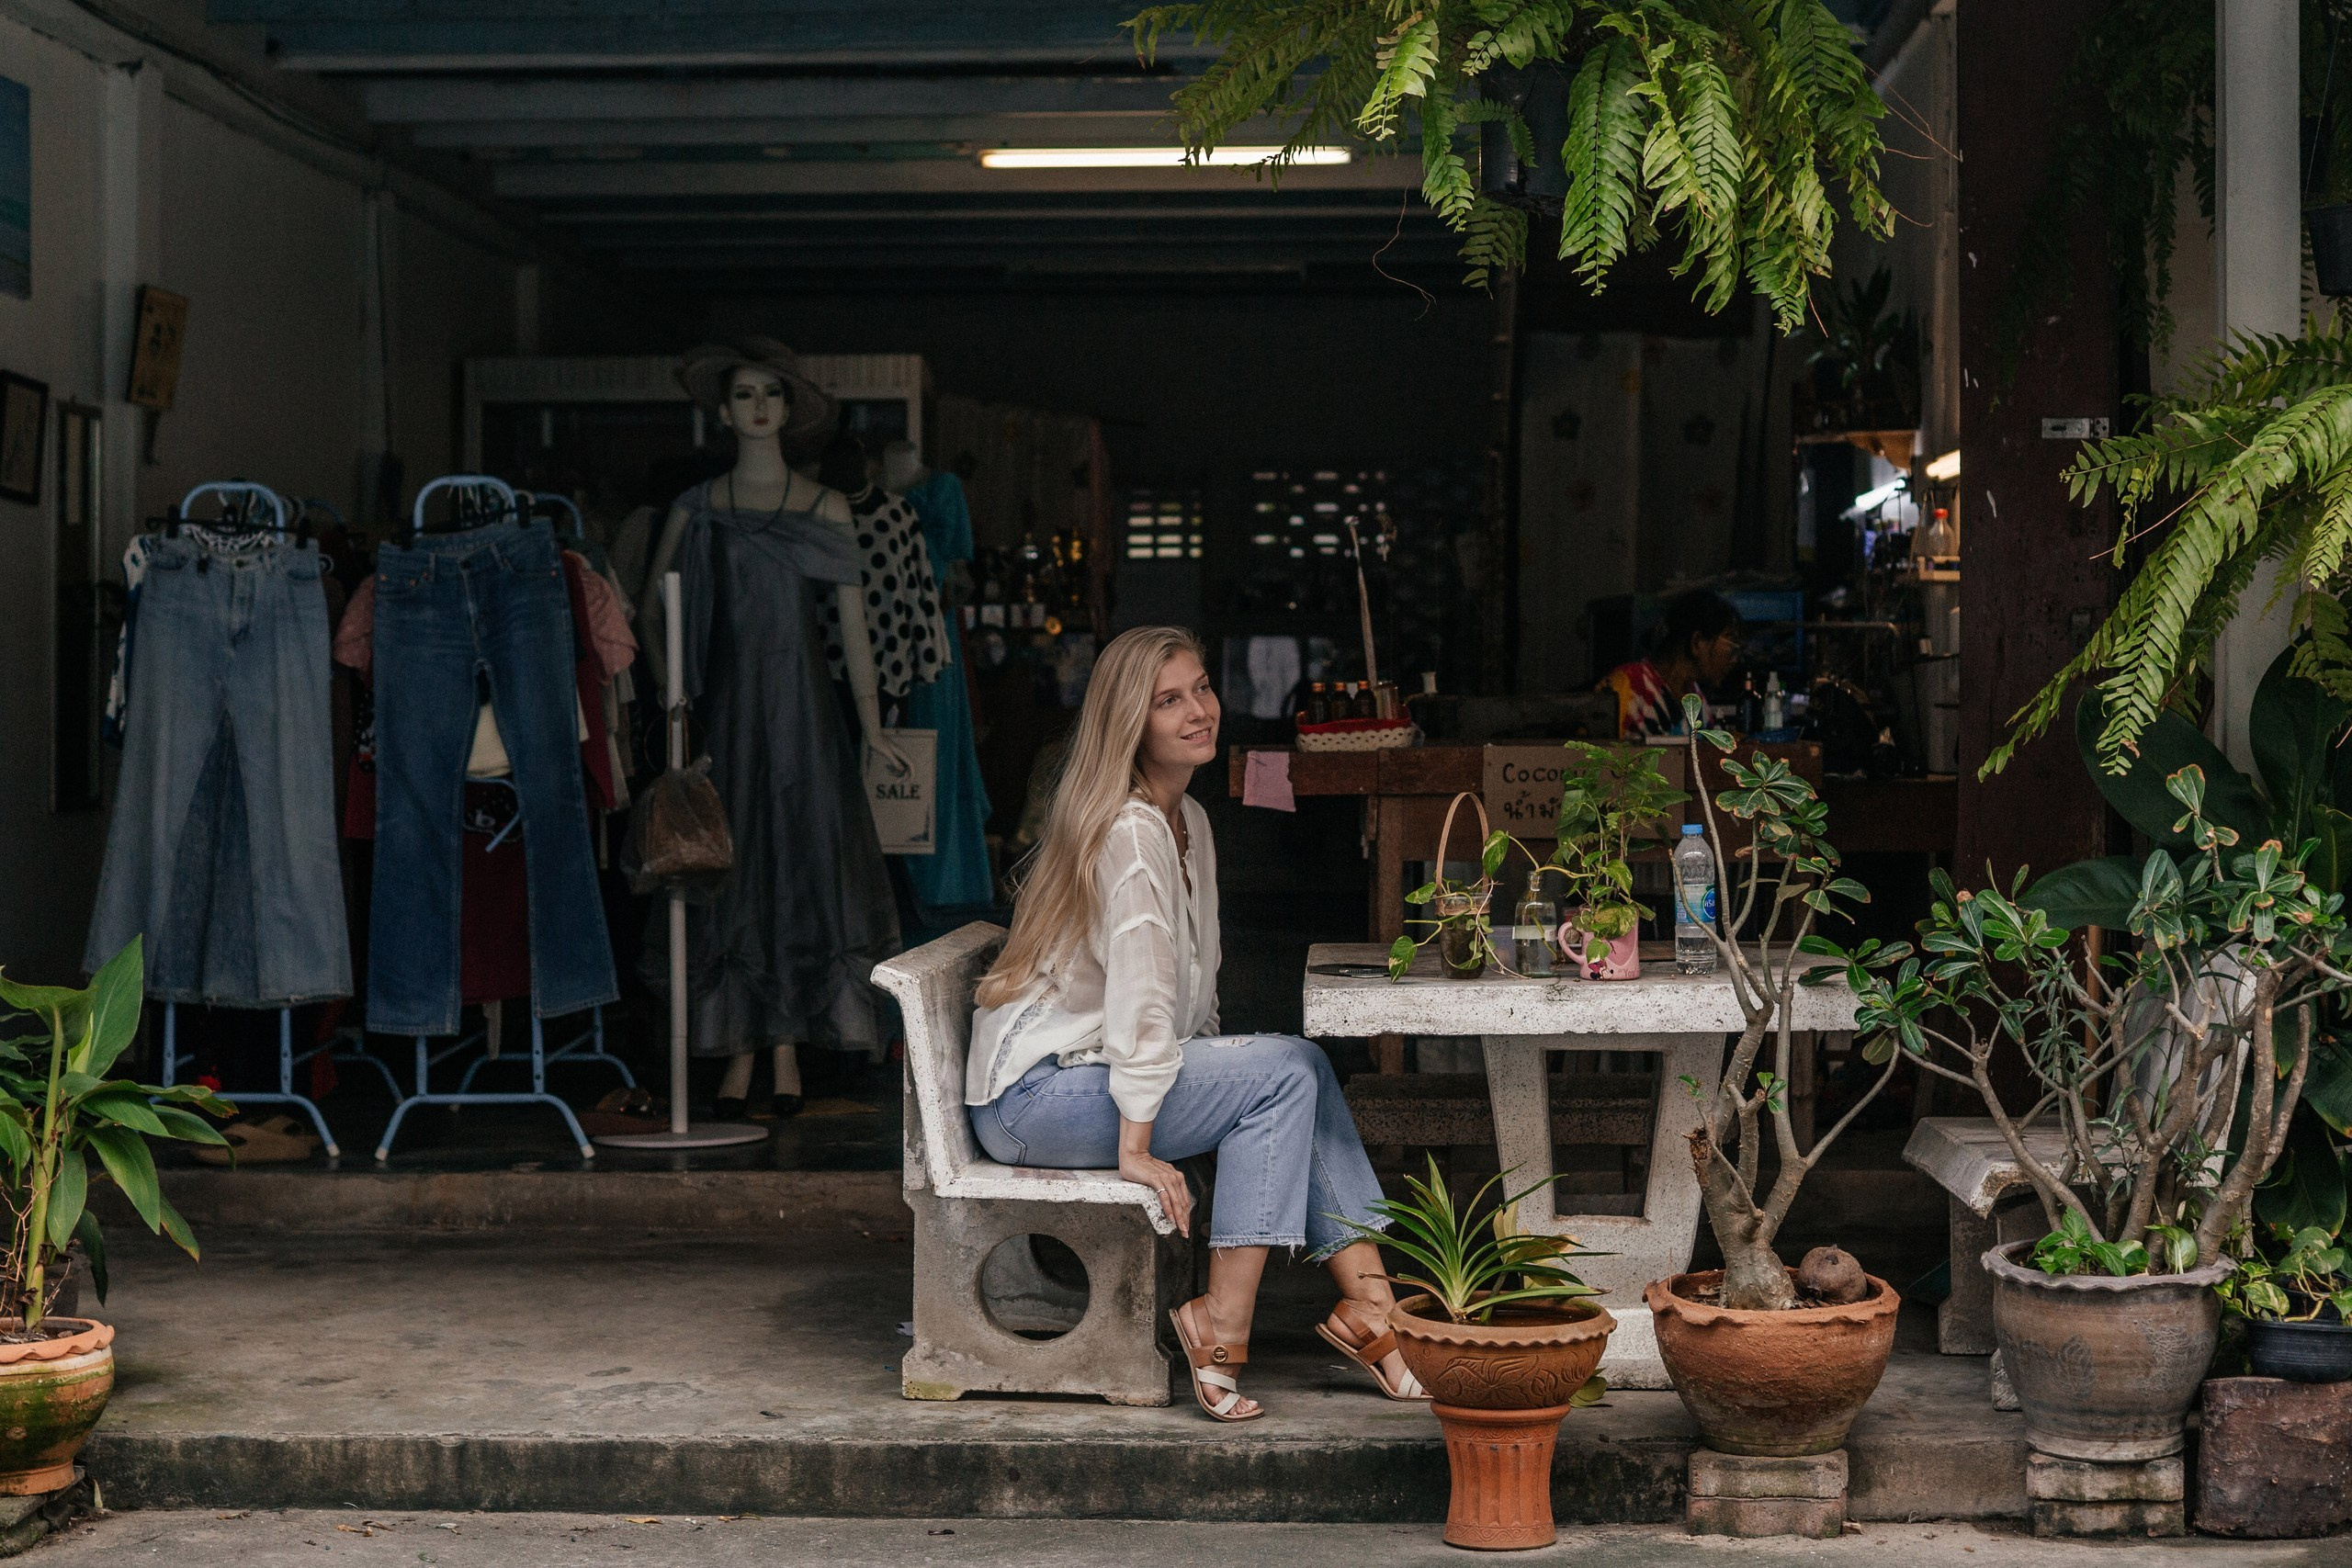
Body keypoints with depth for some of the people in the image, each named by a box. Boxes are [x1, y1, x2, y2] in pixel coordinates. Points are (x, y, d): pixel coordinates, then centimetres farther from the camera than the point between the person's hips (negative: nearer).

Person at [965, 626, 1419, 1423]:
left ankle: (1368, 1305, -9)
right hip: (1034, 1094, -9)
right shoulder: (1130, 832, -19)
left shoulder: (1190, 819, 12)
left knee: (1301, 1073, -4)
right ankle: (1221, 1327, -18)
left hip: (1089, 1071, 9)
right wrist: (1137, 1147, -24)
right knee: (1287, 1070, -18)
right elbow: (1139, 988, -23)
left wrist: (1207, 1066, 7)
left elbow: (1189, 992, 18)